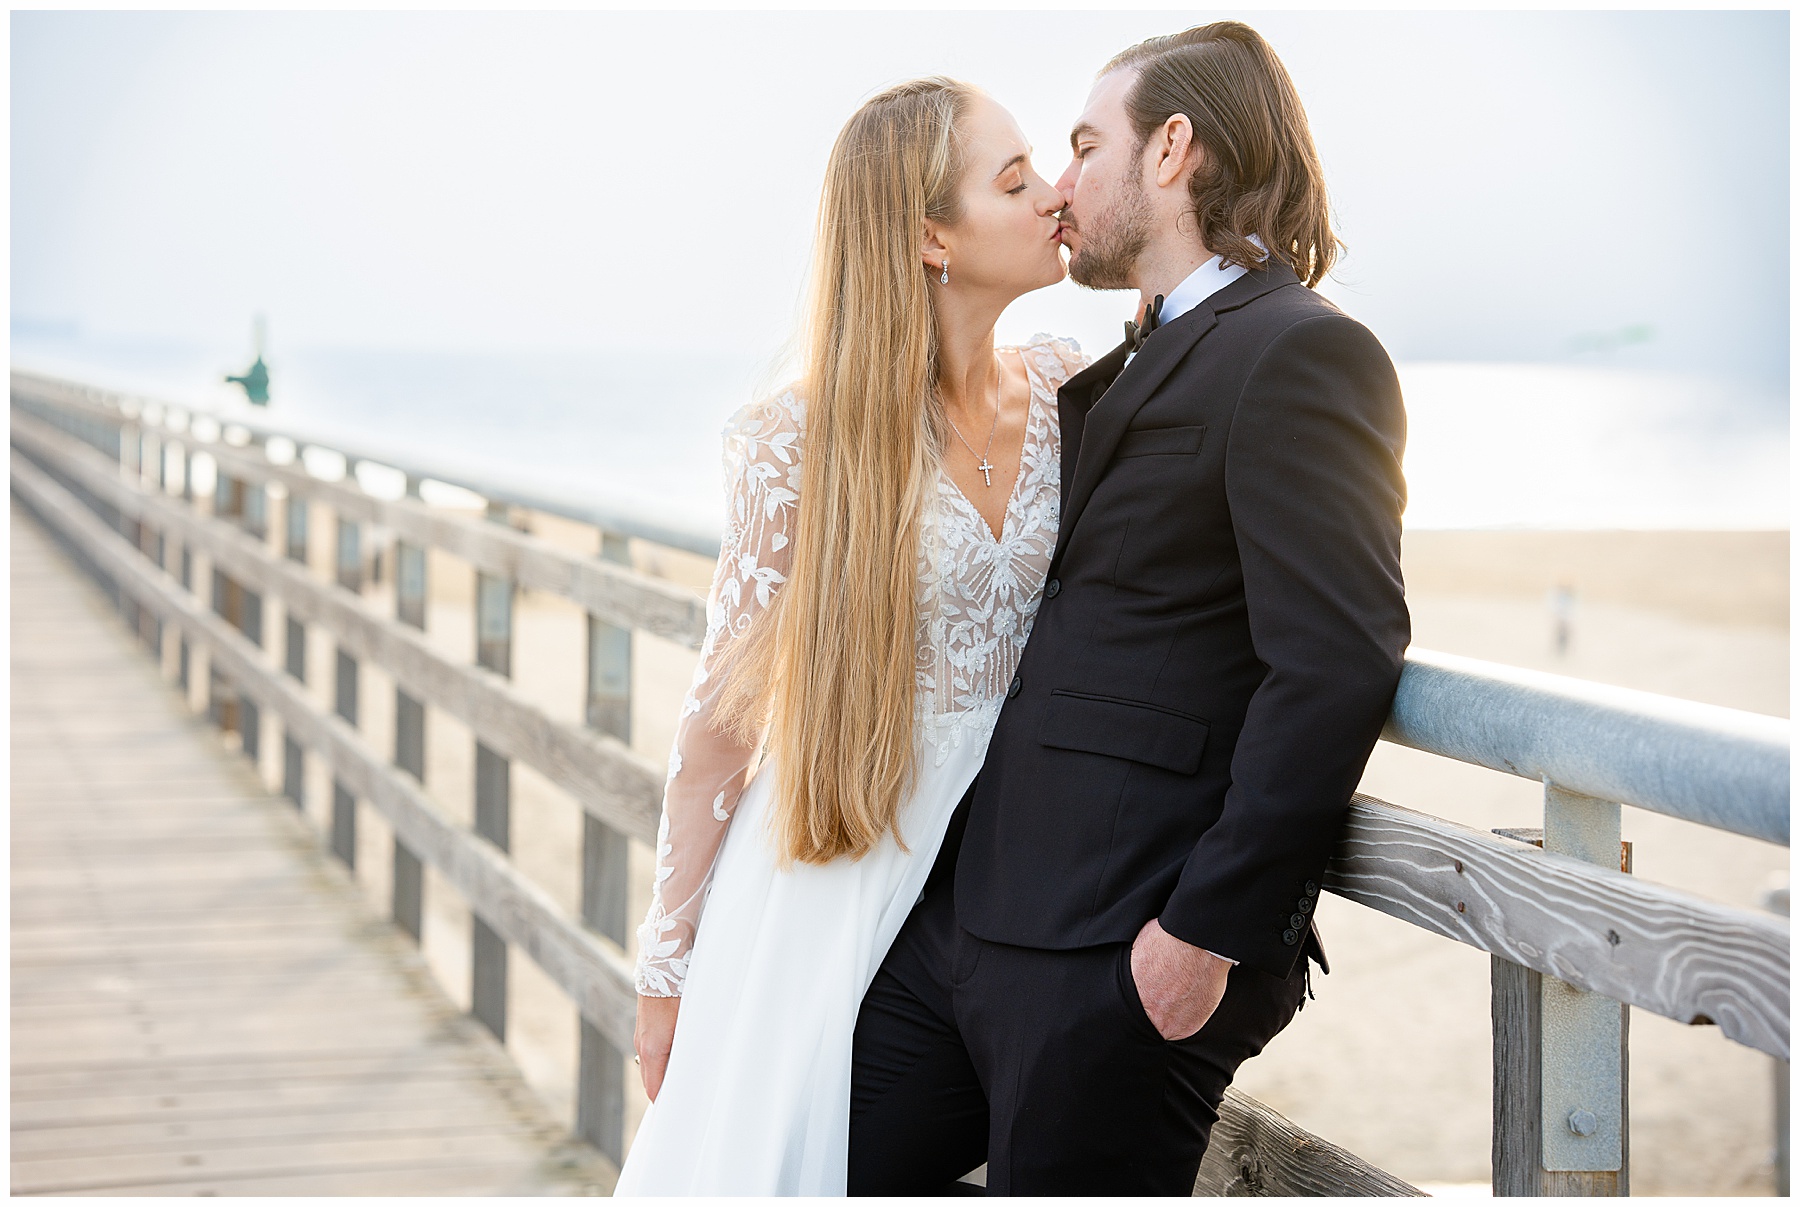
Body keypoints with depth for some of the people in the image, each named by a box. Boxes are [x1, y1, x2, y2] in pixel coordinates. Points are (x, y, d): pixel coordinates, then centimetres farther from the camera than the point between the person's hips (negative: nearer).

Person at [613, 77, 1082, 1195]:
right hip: (836, 860, -4)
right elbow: (724, 718, -6)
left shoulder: (1066, 387, 0)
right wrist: (668, 964, -3)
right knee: (779, 1153, 5)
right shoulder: (807, 442, -12)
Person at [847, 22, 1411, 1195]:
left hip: (1123, 962, -9)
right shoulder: (1127, 369, 21)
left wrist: (1211, 931, -20)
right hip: (973, 913, 9)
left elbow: (1338, 664, -20)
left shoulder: (1304, 356, -11)